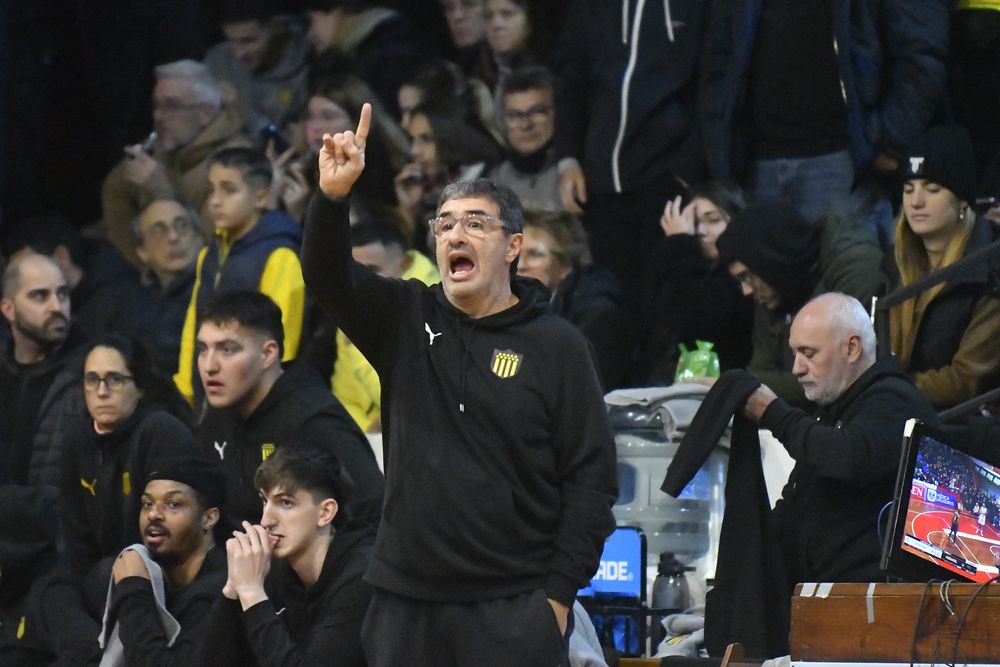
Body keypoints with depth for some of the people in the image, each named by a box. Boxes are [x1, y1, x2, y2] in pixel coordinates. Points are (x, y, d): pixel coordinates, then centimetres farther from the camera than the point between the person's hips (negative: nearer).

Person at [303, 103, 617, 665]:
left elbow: (591, 477, -1)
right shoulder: (406, 321, 11)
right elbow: (327, 277, -4)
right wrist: (333, 197, -22)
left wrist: (559, 593, -7)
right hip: (406, 604, 3)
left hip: (512, 613, -3)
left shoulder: (557, 346, 1)